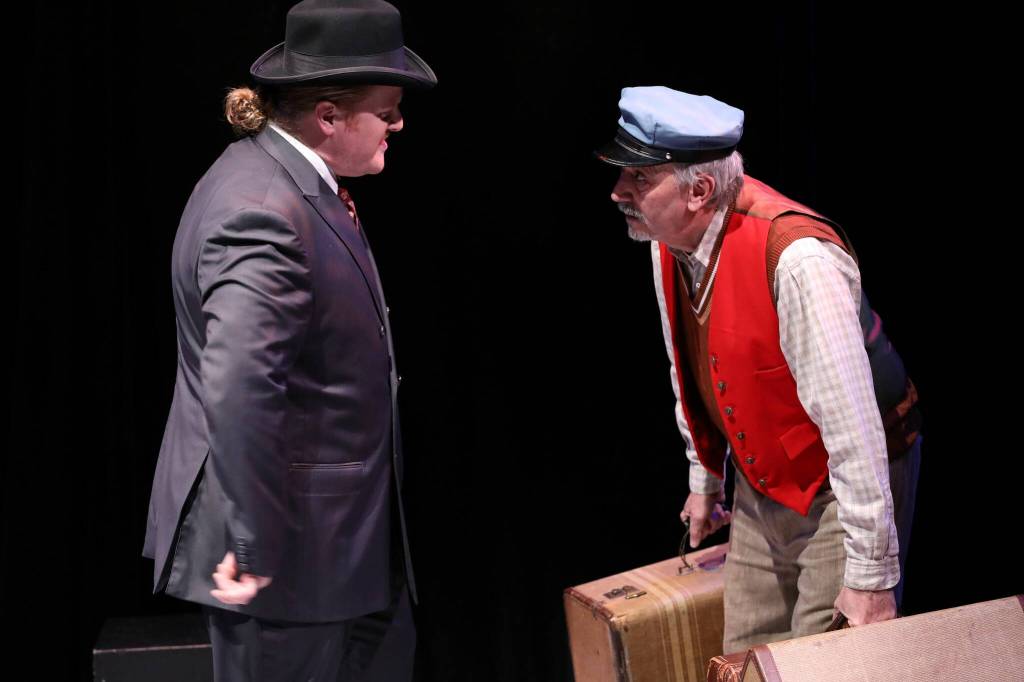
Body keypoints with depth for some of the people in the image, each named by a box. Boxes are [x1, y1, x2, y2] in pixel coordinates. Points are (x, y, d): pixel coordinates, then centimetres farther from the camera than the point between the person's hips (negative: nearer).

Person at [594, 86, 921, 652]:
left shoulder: (796, 258, -31)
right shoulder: (668, 243, -5)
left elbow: (851, 423, -31)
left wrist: (871, 576, -29)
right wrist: (704, 479, 22)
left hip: (842, 489, -7)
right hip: (760, 487, 8)